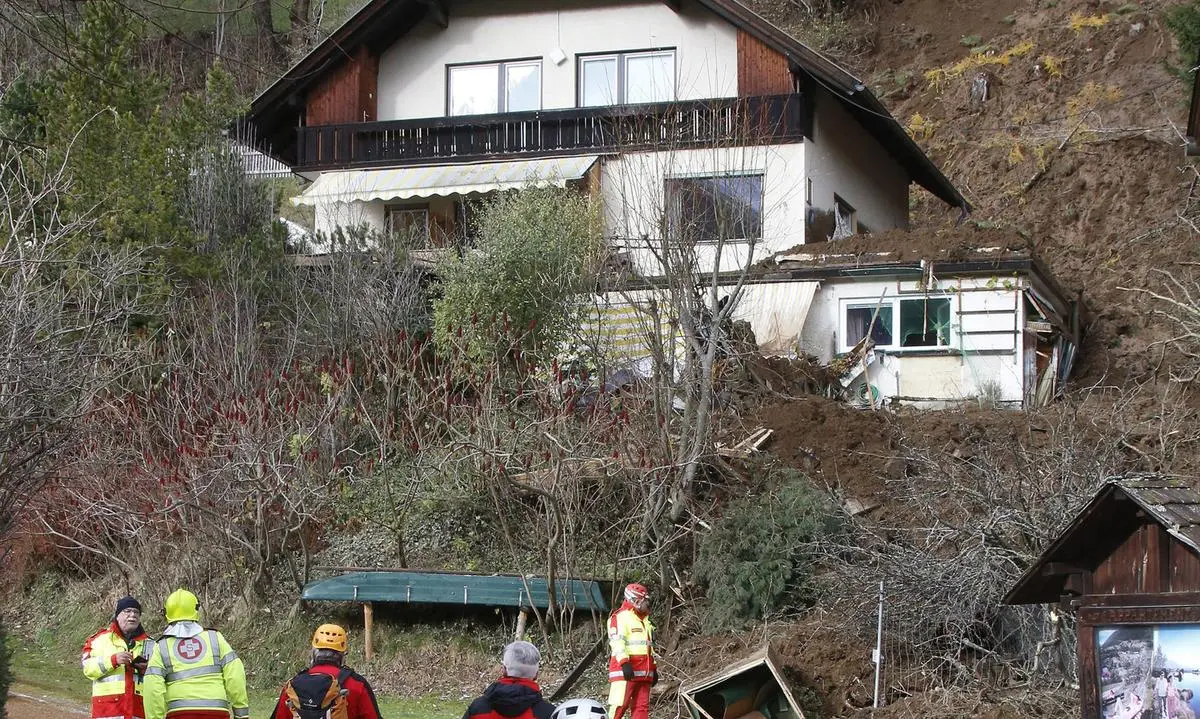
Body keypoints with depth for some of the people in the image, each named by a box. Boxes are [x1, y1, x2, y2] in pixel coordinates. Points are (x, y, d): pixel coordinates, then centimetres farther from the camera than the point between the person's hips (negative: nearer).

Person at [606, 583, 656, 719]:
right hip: (626, 671, -9)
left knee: (642, 707, 5)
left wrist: (653, 669, 25)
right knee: (619, 705, -15)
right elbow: (617, 641, -15)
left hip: (644, 673, 9)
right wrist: (624, 662, -26)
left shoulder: (645, 621, 26)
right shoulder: (620, 617, -4)